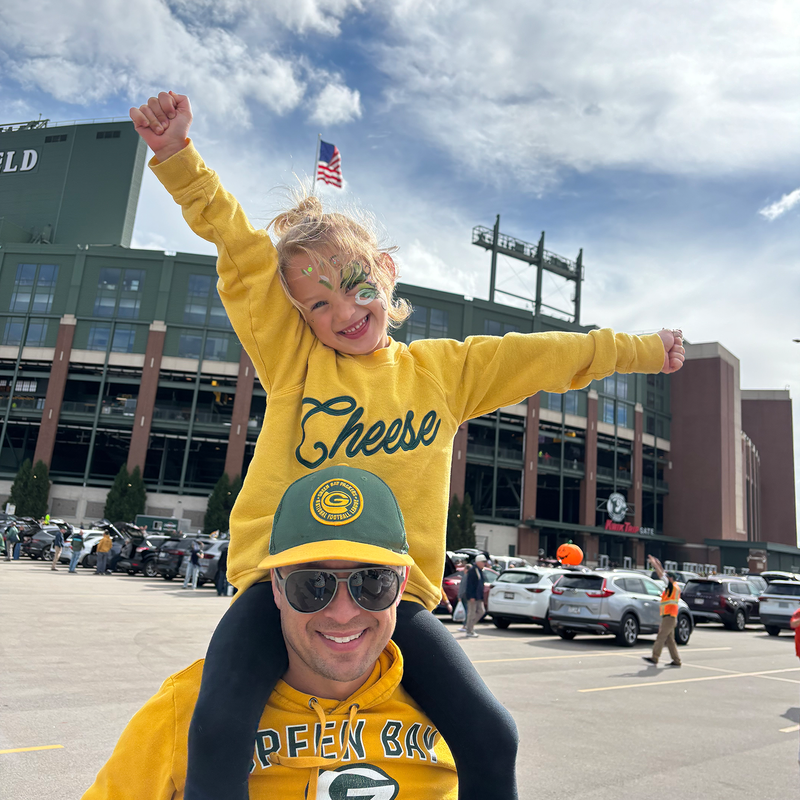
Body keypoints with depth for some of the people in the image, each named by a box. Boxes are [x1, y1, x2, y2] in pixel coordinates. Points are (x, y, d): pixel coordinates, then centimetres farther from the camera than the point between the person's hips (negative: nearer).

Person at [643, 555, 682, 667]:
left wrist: (653, 563, -9)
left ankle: (654, 658, -9)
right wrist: (658, 564, 24)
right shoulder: (672, 588, 16)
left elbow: (661, 575, -13)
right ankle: (676, 661, 11)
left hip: (669, 617, -9)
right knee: (670, 639, 9)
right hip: (669, 617, 9)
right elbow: (664, 574, 25)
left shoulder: (673, 587, -8)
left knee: (661, 637, -9)